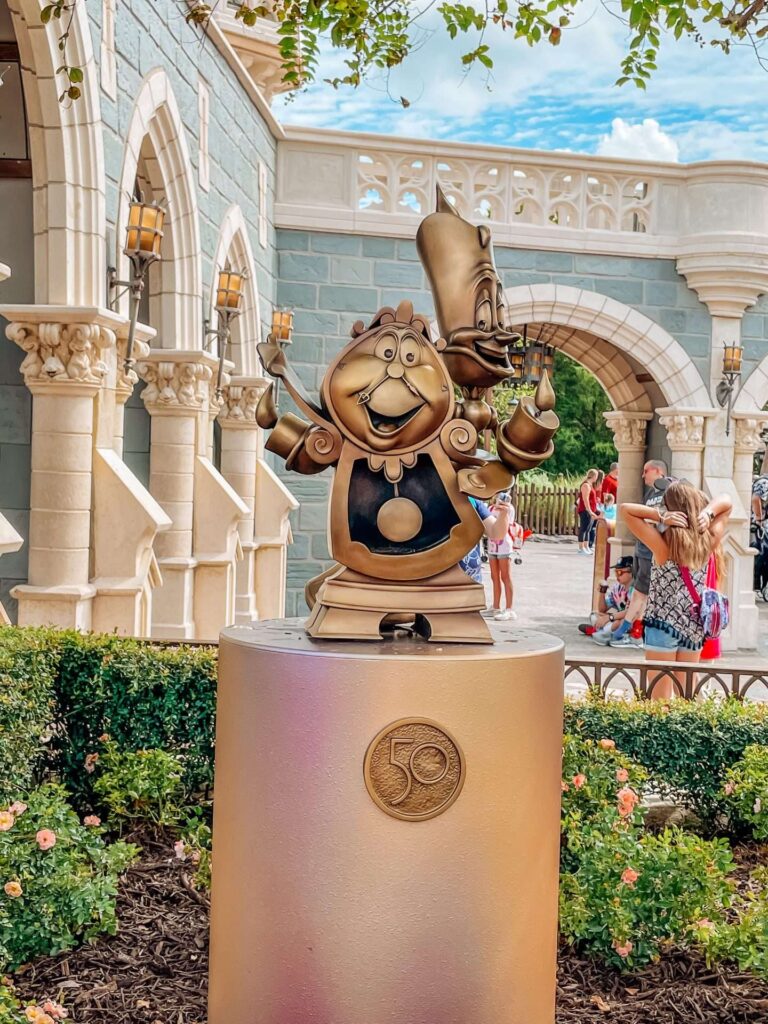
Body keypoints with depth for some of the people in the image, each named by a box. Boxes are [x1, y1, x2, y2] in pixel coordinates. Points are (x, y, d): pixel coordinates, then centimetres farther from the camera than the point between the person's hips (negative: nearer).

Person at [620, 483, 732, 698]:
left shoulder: (664, 544, -17)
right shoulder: (708, 542, -5)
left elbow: (625, 510, -15)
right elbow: (726, 502, 8)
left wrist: (660, 516, -22)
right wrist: (707, 513, -11)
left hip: (663, 626, -4)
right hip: (695, 628, 4)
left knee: (661, 696, 4)